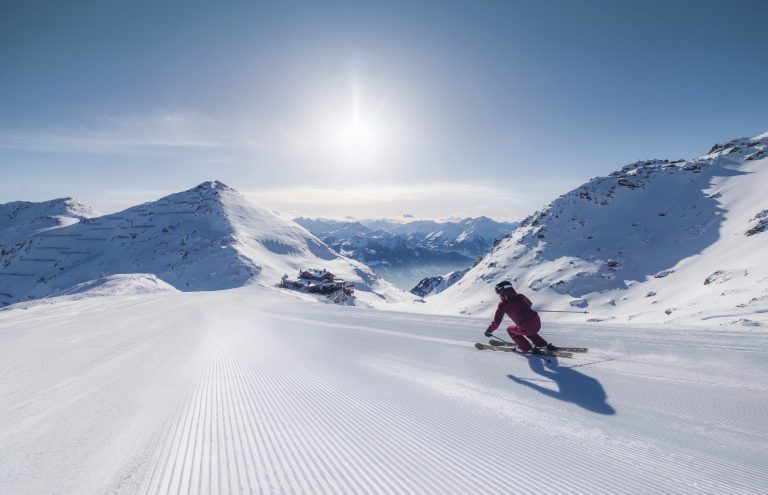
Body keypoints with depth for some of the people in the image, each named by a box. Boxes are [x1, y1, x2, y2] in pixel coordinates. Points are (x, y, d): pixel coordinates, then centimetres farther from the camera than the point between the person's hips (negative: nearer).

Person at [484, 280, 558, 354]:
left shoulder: (503, 304, -6)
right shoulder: (520, 296, 9)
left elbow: (496, 321, -4)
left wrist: (489, 331, 9)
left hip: (526, 328, -6)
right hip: (537, 323, 6)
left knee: (510, 329, 22)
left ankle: (528, 348, 21)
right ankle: (545, 345, 32)